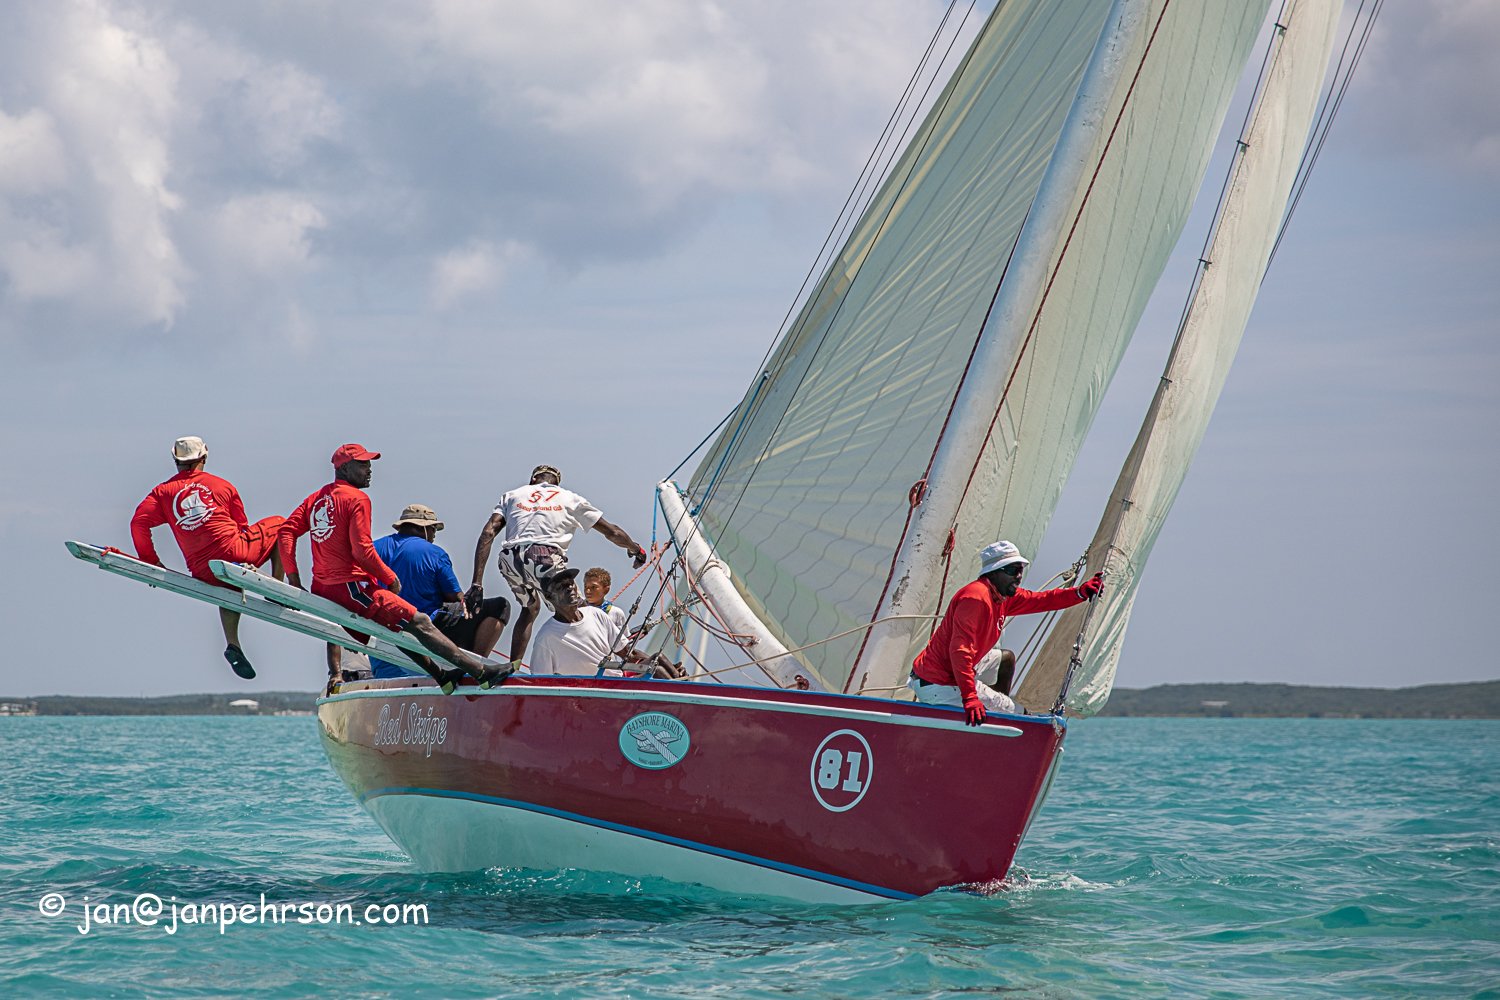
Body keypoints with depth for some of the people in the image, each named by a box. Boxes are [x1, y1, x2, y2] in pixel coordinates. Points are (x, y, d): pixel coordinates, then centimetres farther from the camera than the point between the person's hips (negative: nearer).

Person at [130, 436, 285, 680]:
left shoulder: (163, 491, 9)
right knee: (278, 525, 21)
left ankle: (233, 645, 19)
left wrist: (151, 561, 9)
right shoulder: (223, 486, 9)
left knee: (229, 586, 38)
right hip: (234, 554, -3)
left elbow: (139, 523, -1)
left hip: (202, 572, 3)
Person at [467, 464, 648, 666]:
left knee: (530, 608, 30)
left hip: (510, 561, 3)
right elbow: (612, 532, 30)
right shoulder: (570, 498, 26)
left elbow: (488, 533, 13)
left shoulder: (511, 496, 28)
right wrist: (635, 549, 51)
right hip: (546, 558, -3)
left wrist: (477, 583, 8)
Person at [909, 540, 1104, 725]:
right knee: (1009, 709, -4)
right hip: (938, 686, -10)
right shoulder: (975, 597, -24)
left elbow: (1040, 600, 17)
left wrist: (1081, 592, 2)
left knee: (1006, 658, 23)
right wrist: (969, 698, -39)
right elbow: (960, 649, -32)